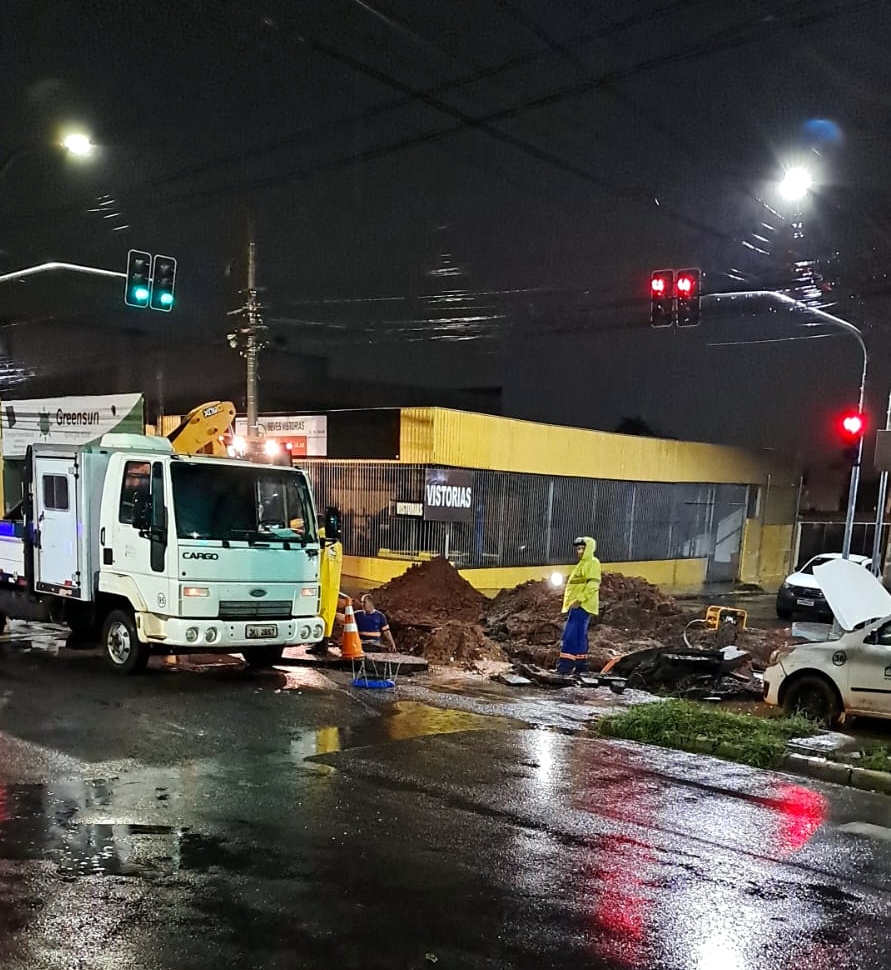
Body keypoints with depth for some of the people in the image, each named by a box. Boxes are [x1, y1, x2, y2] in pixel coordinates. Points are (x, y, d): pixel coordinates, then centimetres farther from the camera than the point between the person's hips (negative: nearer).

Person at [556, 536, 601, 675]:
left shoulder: (592, 563, -7)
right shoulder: (582, 564, 23)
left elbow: (593, 584, -18)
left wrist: (580, 599, -24)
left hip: (582, 605, -10)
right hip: (576, 605, 10)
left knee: (571, 635, -15)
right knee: (579, 636, 10)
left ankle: (565, 664, -19)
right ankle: (581, 664, 14)